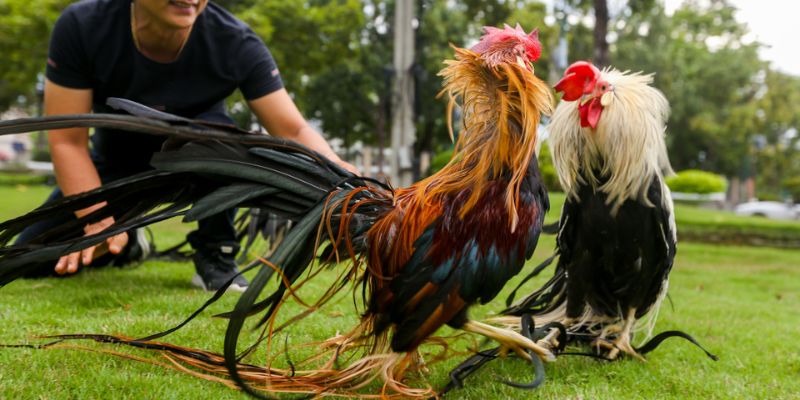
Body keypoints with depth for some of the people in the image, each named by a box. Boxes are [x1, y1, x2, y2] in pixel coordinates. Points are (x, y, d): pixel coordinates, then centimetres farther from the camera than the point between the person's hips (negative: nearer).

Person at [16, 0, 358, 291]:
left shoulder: (236, 43, -30)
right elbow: (67, 141, -23)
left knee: (215, 130, -37)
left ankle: (215, 254, -15)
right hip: (117, 162, 2)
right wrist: (99, 222, -35)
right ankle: (126, 243, 19)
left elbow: (293, 130, -30)